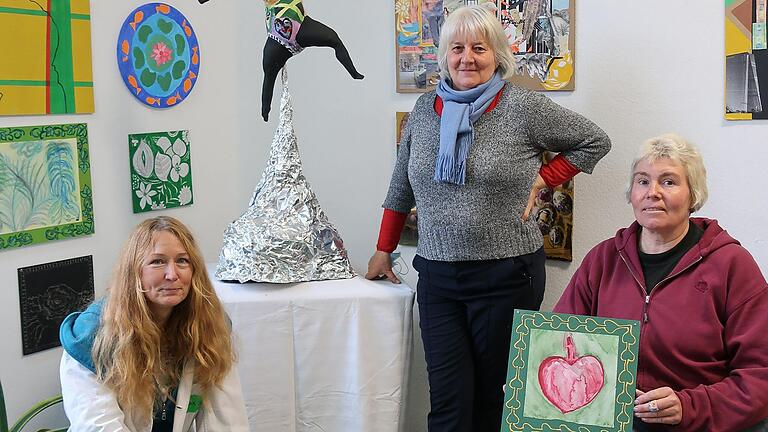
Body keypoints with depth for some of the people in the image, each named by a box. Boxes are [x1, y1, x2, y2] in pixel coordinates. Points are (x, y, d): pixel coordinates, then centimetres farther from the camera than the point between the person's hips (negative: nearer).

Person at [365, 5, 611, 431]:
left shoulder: (524, 108, -4)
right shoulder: (425, 108, 8)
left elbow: (593, 141, 6)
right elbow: (402, 186, 17)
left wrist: (541, 179, -2)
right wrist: (383, 251, 18)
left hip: (506, 276, -3)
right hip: (437, 276, 3)